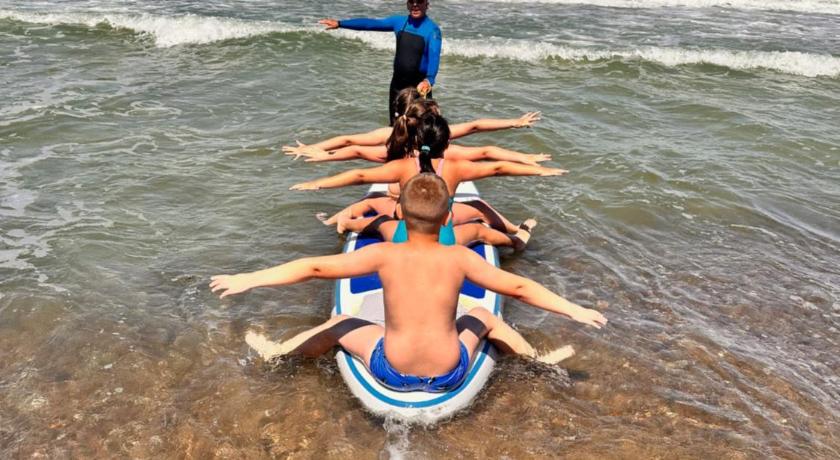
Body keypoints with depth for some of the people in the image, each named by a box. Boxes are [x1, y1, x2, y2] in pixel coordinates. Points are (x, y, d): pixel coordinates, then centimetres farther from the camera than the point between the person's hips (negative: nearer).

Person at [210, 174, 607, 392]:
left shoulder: (383, 255, -15)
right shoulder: (460, 258, -14)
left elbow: (313, 267, -13)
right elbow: (518, 287, -8)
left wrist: (247, 280, -5)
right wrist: (575, 310, 4)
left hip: (391, 371, -1)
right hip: (449, 374, 1)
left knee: (339, 324, 23)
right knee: (483, 317, 28)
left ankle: (276, 353, 39)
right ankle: (542, 361, 43)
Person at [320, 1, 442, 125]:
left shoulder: (432, 29, -12)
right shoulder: (399, 22, 5)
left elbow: (434, 56, -27)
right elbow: (370, 23, 4)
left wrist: (428, 80, -47)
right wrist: (340, 23, -2)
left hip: (419, 85, -5)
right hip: (398, 83, 6)